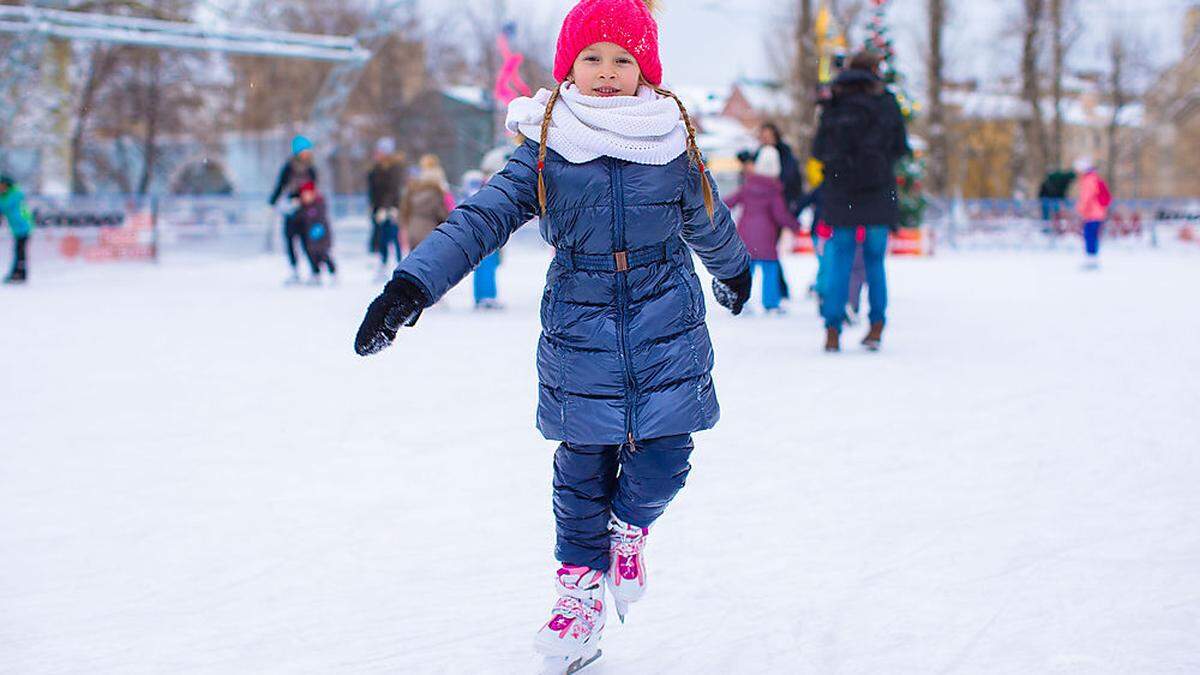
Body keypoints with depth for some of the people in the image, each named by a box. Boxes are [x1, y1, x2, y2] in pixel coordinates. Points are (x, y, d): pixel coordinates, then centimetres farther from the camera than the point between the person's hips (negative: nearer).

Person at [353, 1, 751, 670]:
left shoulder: (673, 143, 1)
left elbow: (709, 223, 19)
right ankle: (581, 590, 24)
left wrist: (734, 271, 37)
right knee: (582, 468, 4)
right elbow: (481, 219, -12)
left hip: (668, 336, 1)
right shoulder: (546, 150, -4)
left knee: (663, 462, -4)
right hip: (579, 334, -1)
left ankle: (630, 527, 30)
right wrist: (411, 284, -23)